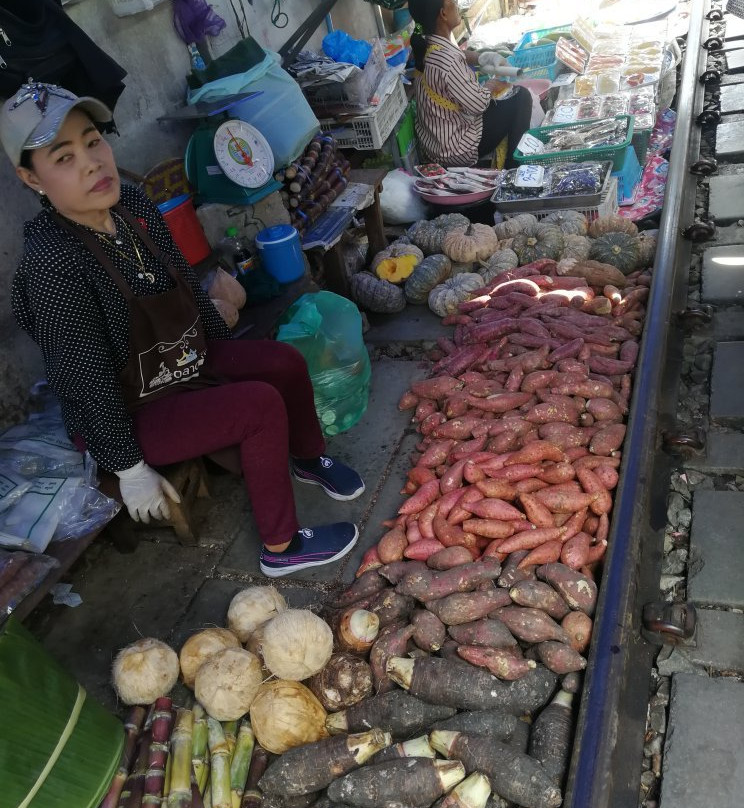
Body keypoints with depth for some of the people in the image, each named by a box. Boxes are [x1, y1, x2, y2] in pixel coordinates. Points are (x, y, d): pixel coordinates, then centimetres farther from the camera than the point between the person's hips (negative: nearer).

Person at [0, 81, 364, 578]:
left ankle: (308, 459, 31)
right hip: (128, 412, -7)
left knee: (286, 363, 3)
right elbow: (85, 382, -25)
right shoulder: (53, 263, -30)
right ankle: (281, 548, -1)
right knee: (261, 406, -20)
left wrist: (229, 353, 16)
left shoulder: (133, 206, -7)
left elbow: (188, 287, 6)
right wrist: (131, 470, -18)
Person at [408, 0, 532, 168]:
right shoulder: (447, 60, -30)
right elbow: (478, 104, -22)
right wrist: (492, 85, -3)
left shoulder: (426, 46, -2)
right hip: (454, 151, -9)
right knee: (521, 97, 0)